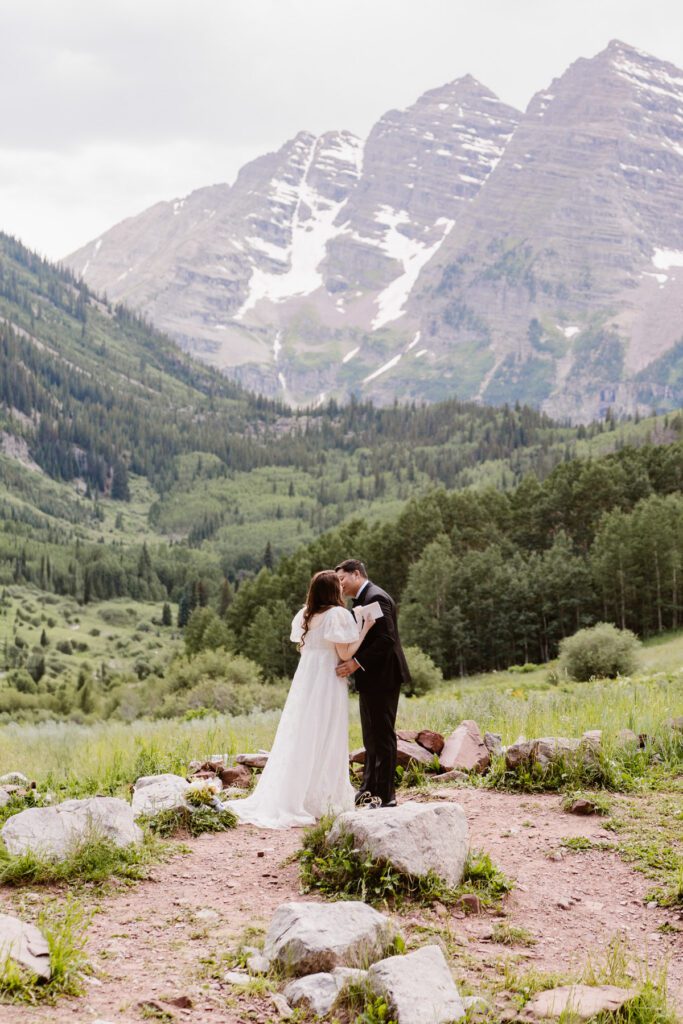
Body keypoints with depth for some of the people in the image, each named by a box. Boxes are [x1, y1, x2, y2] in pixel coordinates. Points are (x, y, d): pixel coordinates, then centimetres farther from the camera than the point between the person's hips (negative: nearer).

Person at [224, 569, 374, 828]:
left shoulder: (304, 615, 9)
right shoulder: (338, 614, -13)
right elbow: (345, 654, -15)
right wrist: (365, 629, -8)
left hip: (305, 679, 7)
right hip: (327, 682, -7)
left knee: (299, 737, 11)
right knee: (324, 740, 0)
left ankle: (287, 796, 12)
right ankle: (321, 800, 4)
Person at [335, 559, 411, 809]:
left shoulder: (376, 598, -17)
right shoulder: (362, 599, 15)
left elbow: (386, 638, -25)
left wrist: (357, 663, -26)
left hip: (382, 678, -10)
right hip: (371, 679, 10)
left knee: (382, 736, -5)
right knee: (371, 737, 17)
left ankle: (385, 796, 0)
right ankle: (369, 789, 26)